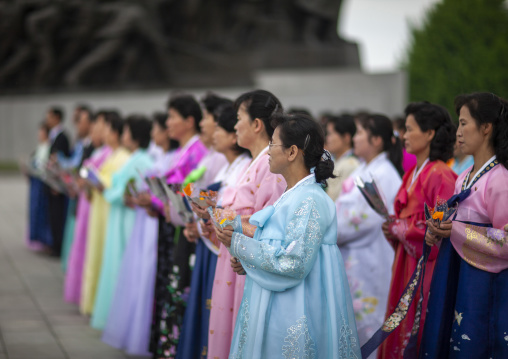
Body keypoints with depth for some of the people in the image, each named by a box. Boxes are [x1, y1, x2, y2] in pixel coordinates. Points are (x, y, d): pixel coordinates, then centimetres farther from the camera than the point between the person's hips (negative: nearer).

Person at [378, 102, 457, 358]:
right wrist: (393, 229, 3)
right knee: (401, 331, 9)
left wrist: (401, 229, -13)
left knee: (421, 336, -4)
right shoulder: (413, 173, 13)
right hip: (407, 262, 8)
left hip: (428, 266, -8)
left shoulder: (440, 176, -14)